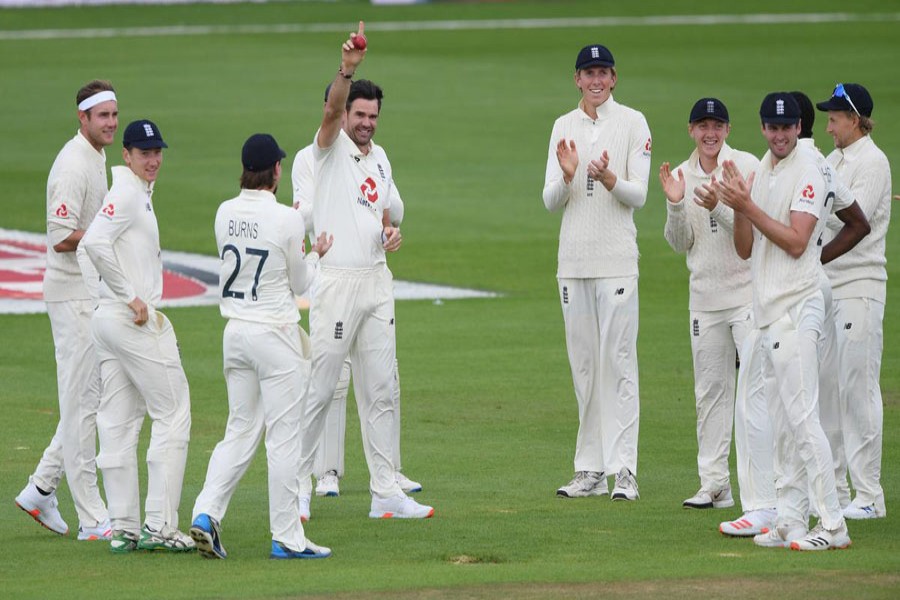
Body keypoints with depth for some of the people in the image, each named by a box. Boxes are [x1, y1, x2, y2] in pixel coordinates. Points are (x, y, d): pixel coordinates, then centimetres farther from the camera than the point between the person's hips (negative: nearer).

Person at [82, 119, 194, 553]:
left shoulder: (139, 193, 18)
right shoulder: (127, 193, -11)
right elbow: (94, 242, -25)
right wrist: (132, 298, -21)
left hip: (108, 319, 10)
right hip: (137, 321, -10)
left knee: (117, 425, 7)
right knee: (173, 414, -5)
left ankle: (123, 528, 10)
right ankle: (158, 525, -8)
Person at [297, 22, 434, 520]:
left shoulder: (378, 160, 17)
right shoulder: (331, 147, -4)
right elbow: (330, 110, -25)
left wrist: (391, 233, 3)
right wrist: (346, 68, -43)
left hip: (377, 282, 7)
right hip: (335, 282, -7)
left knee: (379, 392, 7)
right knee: (319, 389, -5)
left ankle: (386, 492, 10)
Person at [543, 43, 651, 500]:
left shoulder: (633, 123, 1)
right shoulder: (564, 127, 12)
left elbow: (638, 195, -5)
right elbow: (550, 201, 6)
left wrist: (609, 179, -25)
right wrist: (568, 175, -15)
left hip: (616, 260, -4)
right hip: (573, 258, 4)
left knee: (618, 359, -8)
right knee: (582, 364, 7)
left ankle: (623, 470, -10)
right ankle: (590, 470, 11)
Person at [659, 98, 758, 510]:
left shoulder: (747, 166, -3)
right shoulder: (682, 175, 9)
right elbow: (680, 244, 6)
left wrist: (719, 208, -22)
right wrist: (675, 204, -10)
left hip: (749, 293, -5)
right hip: (706, 297, 5)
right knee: (710, 391, 7)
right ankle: (714, 485, 12)